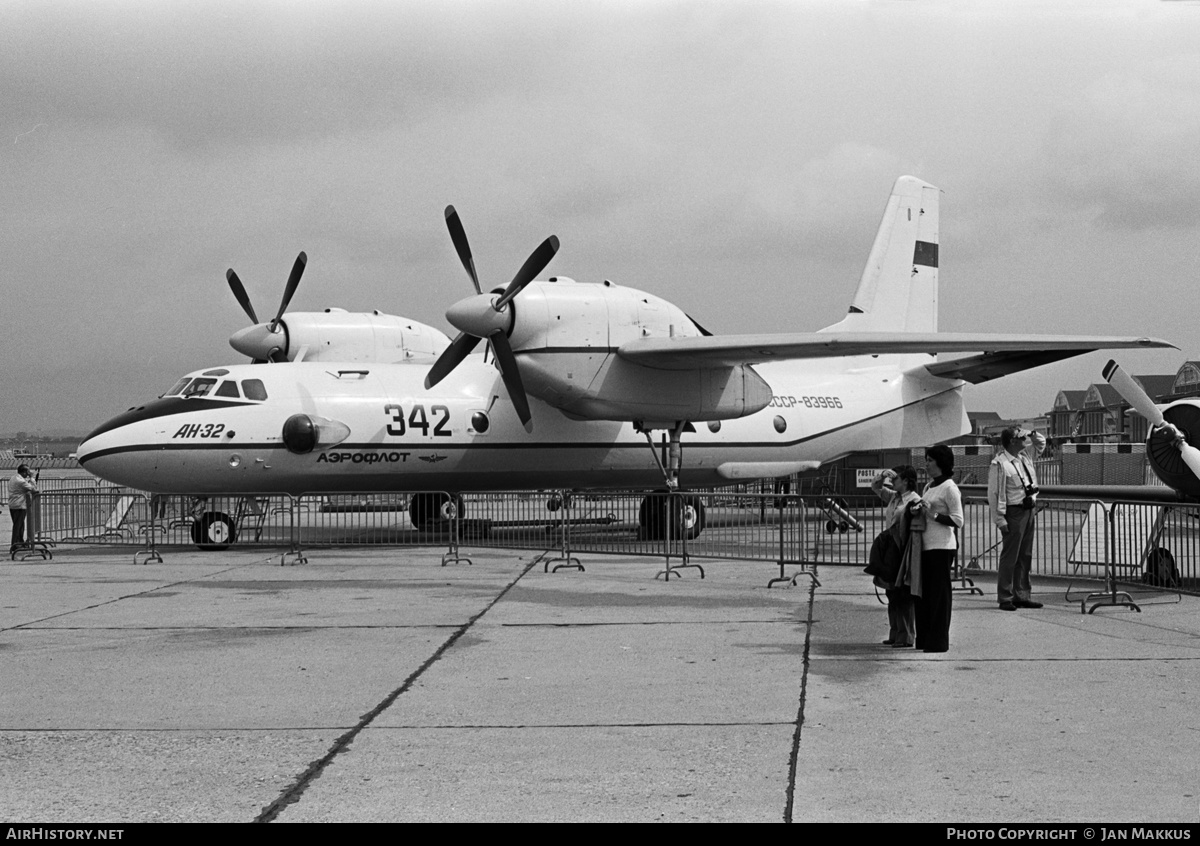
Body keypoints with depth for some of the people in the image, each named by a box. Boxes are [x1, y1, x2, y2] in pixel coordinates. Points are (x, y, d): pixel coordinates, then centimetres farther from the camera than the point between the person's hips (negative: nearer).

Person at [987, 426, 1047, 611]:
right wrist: (999, 519, -18)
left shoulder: (1025, 457, 10)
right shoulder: (999, 464, -14)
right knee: (1010, 557, -4)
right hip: (1013, 513, -8)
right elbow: (994, 493, -15)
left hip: (1029, 511, 8)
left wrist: (1034, 434, 8)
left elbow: (1041, 443, 29)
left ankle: (1022, 595, 18)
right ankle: (1005, 598, 2)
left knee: (1025, 556, 12)